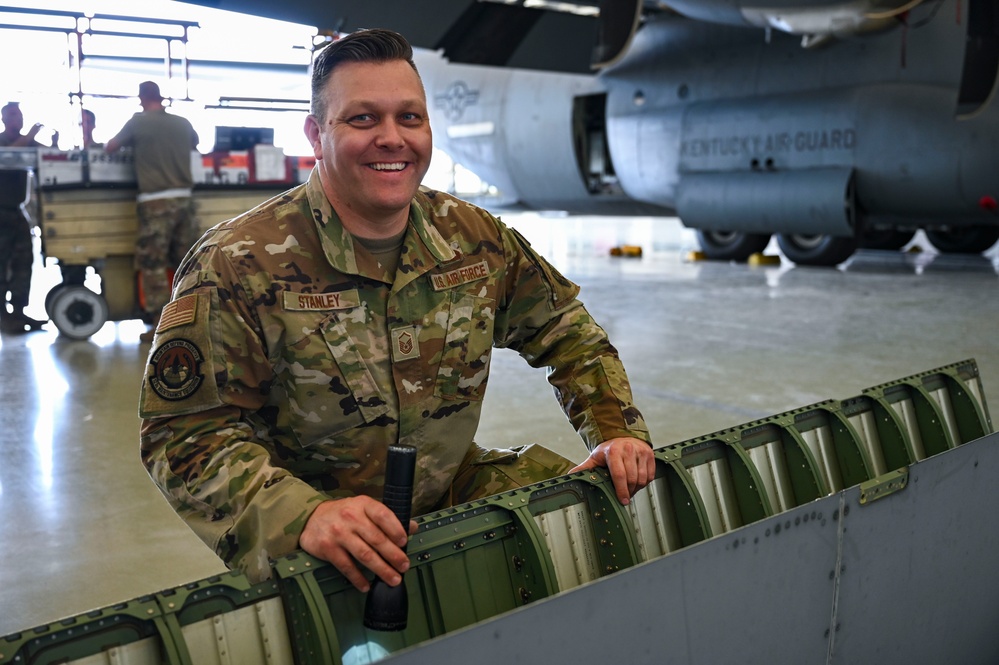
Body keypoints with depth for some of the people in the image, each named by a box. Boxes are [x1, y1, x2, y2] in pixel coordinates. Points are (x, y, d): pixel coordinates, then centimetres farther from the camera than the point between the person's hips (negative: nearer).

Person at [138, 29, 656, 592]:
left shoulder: (474, 238, 1)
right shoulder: (238, 266, -15)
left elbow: (567, 331, 14)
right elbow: (184, 432, -16)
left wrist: (616, 431, 0)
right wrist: (302, 517, -33)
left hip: (457, 492, 5)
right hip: (324, 548, -5)